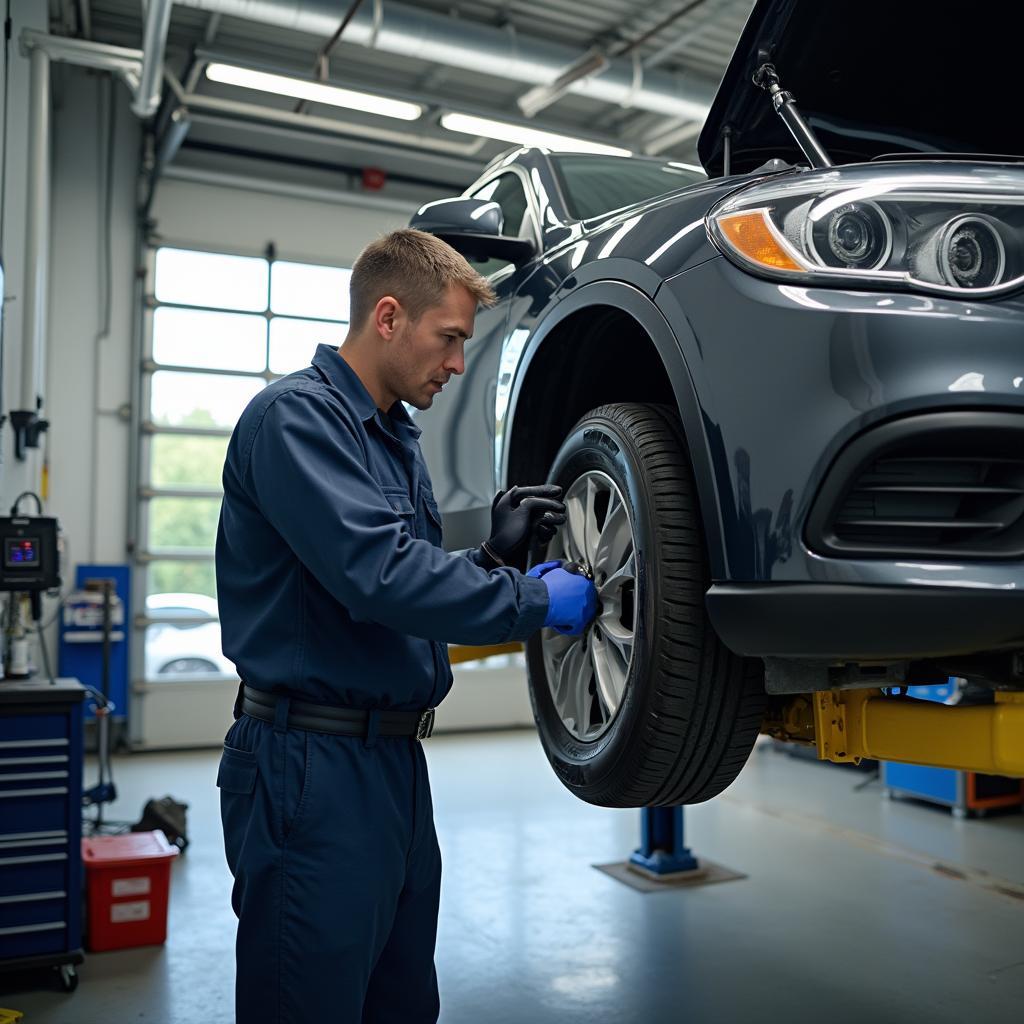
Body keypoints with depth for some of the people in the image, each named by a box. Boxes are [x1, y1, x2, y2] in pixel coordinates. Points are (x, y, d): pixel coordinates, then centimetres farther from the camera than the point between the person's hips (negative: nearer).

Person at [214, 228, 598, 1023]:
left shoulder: (397, 436, 15)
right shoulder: (297, 415, -14)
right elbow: (377, 577, -27)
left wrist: (493, 553, 2)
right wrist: (532, 600, -17)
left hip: (395, 761, 9)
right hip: (314, 766, -9)